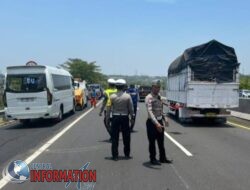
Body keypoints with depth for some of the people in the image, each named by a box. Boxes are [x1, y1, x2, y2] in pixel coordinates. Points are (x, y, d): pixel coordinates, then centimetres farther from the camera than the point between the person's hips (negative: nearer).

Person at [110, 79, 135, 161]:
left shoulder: (112, 96, -5)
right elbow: (131, 109, -1)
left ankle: (115, 156, 7)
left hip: (115, 118, 0)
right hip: (125, 118, 0)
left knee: (115, 138, 6)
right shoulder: (127, 96, -5)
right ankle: (127, 154, 21)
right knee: (126, 137, 12)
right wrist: (132, 118, 9)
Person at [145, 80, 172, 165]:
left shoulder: (159, 97, 10)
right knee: (152, 142, 5)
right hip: (152, 122, -8)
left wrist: (164, 118, 9)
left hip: (160, 122, 8)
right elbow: (150, 111, -29)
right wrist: (156, 123, -38)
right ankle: (153, 159, 18)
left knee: (161, 141, 16)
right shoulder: (149, 98, -16)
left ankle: (163, 158, 28)